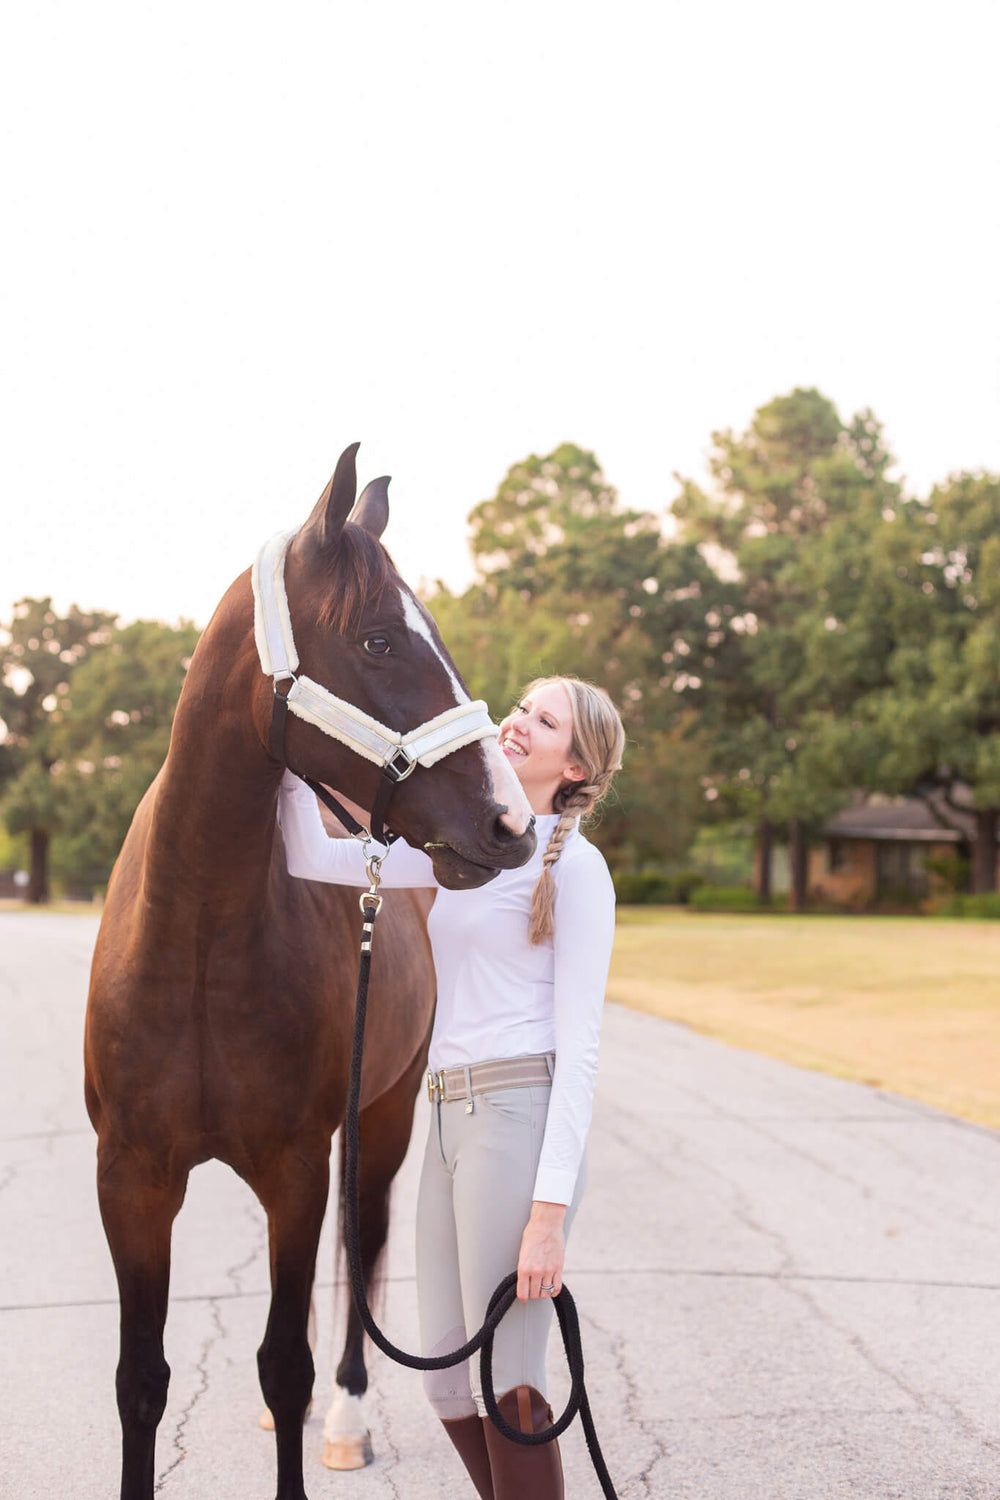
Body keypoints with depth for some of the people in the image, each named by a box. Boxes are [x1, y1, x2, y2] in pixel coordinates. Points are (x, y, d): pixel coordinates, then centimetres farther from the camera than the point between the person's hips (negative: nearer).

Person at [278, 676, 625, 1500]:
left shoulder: (575, 866, -6)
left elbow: (579, 1046, -12)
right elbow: (317, 859, 17)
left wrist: (550, 1210, -18)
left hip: (520, 1117, -7)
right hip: (453, 1121, 7)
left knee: (505, 1385, -2)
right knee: (448, 1381, 12)